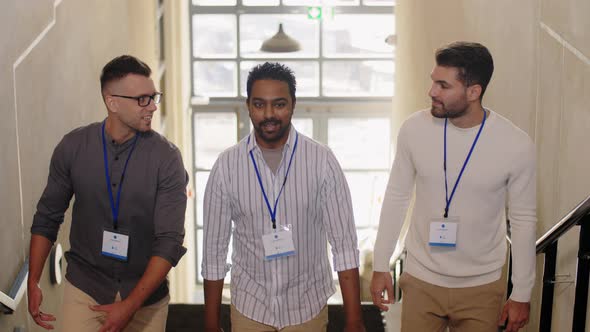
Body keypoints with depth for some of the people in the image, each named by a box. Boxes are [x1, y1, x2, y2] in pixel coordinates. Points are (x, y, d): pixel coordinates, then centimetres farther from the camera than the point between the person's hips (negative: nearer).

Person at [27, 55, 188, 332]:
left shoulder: (166, 157, -13)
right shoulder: (73, 146, -6)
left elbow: (170, 240, -16)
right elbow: (47, 217, 5)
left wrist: (130, 306, -21)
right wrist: (33, 283, 2)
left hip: (146, 291, -1)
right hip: (85, 287, 1)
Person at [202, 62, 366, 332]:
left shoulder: (322, 161, -11)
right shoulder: (226, 166, -8)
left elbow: (344, 244, -10)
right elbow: (214, 250, -2)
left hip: (308, 307, 0)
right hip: (249, 308, 1)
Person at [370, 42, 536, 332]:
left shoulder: (516, 145, -14)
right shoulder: (414, 129, -10)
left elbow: (523, 221, -4)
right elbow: (396, 197, 1)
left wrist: (522, 294, 1)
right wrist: (380, 266, 3)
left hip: (481, 289, -1)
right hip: (420, 282, 1)